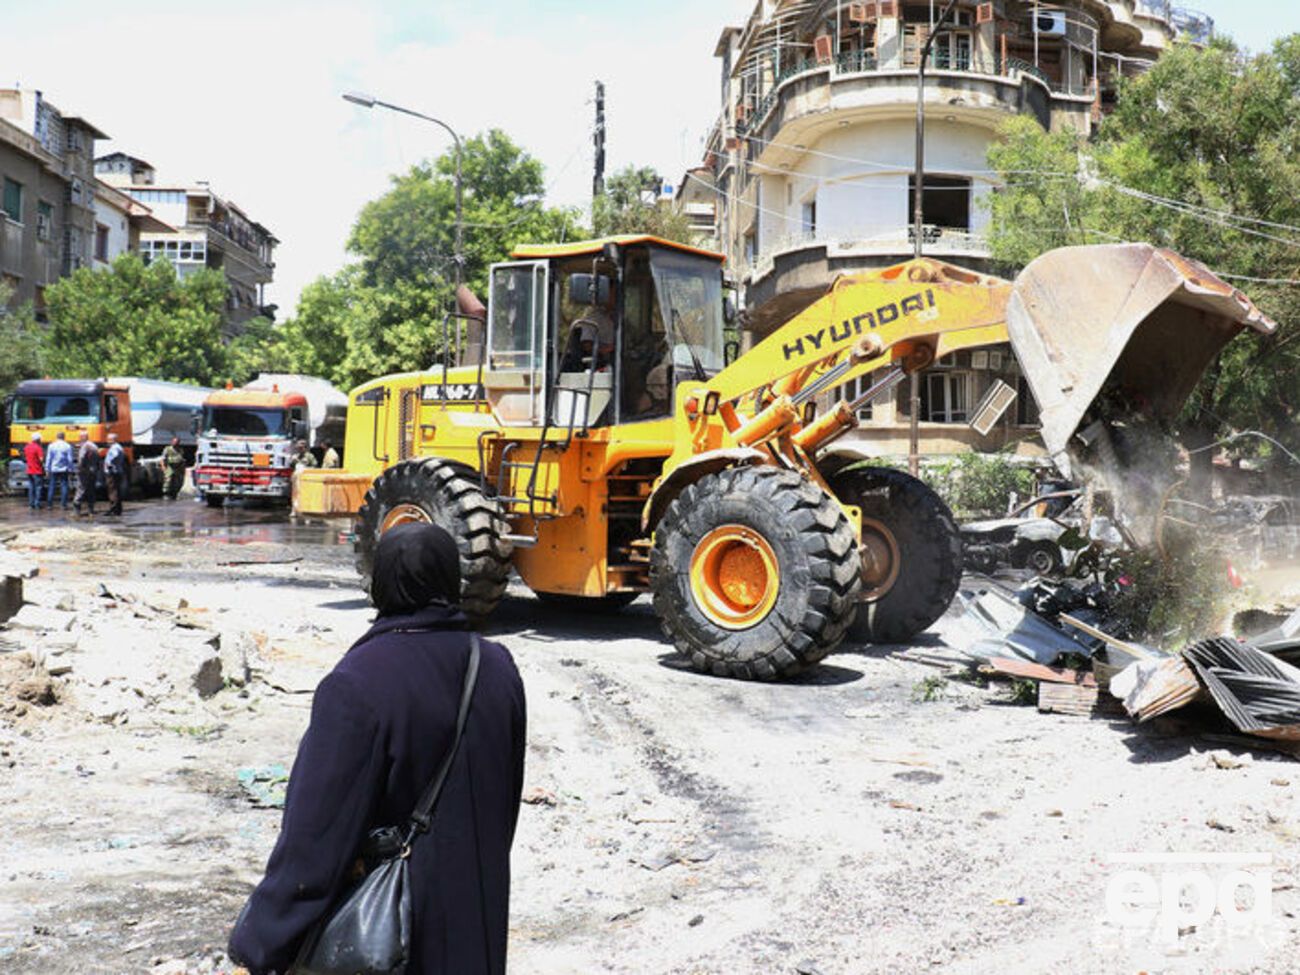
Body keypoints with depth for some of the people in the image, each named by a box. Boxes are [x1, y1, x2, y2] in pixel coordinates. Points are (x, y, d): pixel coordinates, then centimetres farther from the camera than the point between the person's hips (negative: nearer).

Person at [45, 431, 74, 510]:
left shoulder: (51, 446, 0)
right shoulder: (68, 446, -3)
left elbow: (48, 458, 1)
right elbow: (70, 459, -2)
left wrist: (47, 469, 7)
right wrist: (70, 470, 5)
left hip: (54, 470, 1)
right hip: (64, 470, -1)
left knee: (52, 487, 7)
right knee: (64, 486, 2)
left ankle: (50, 505, 7)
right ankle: (64, 505, -2)